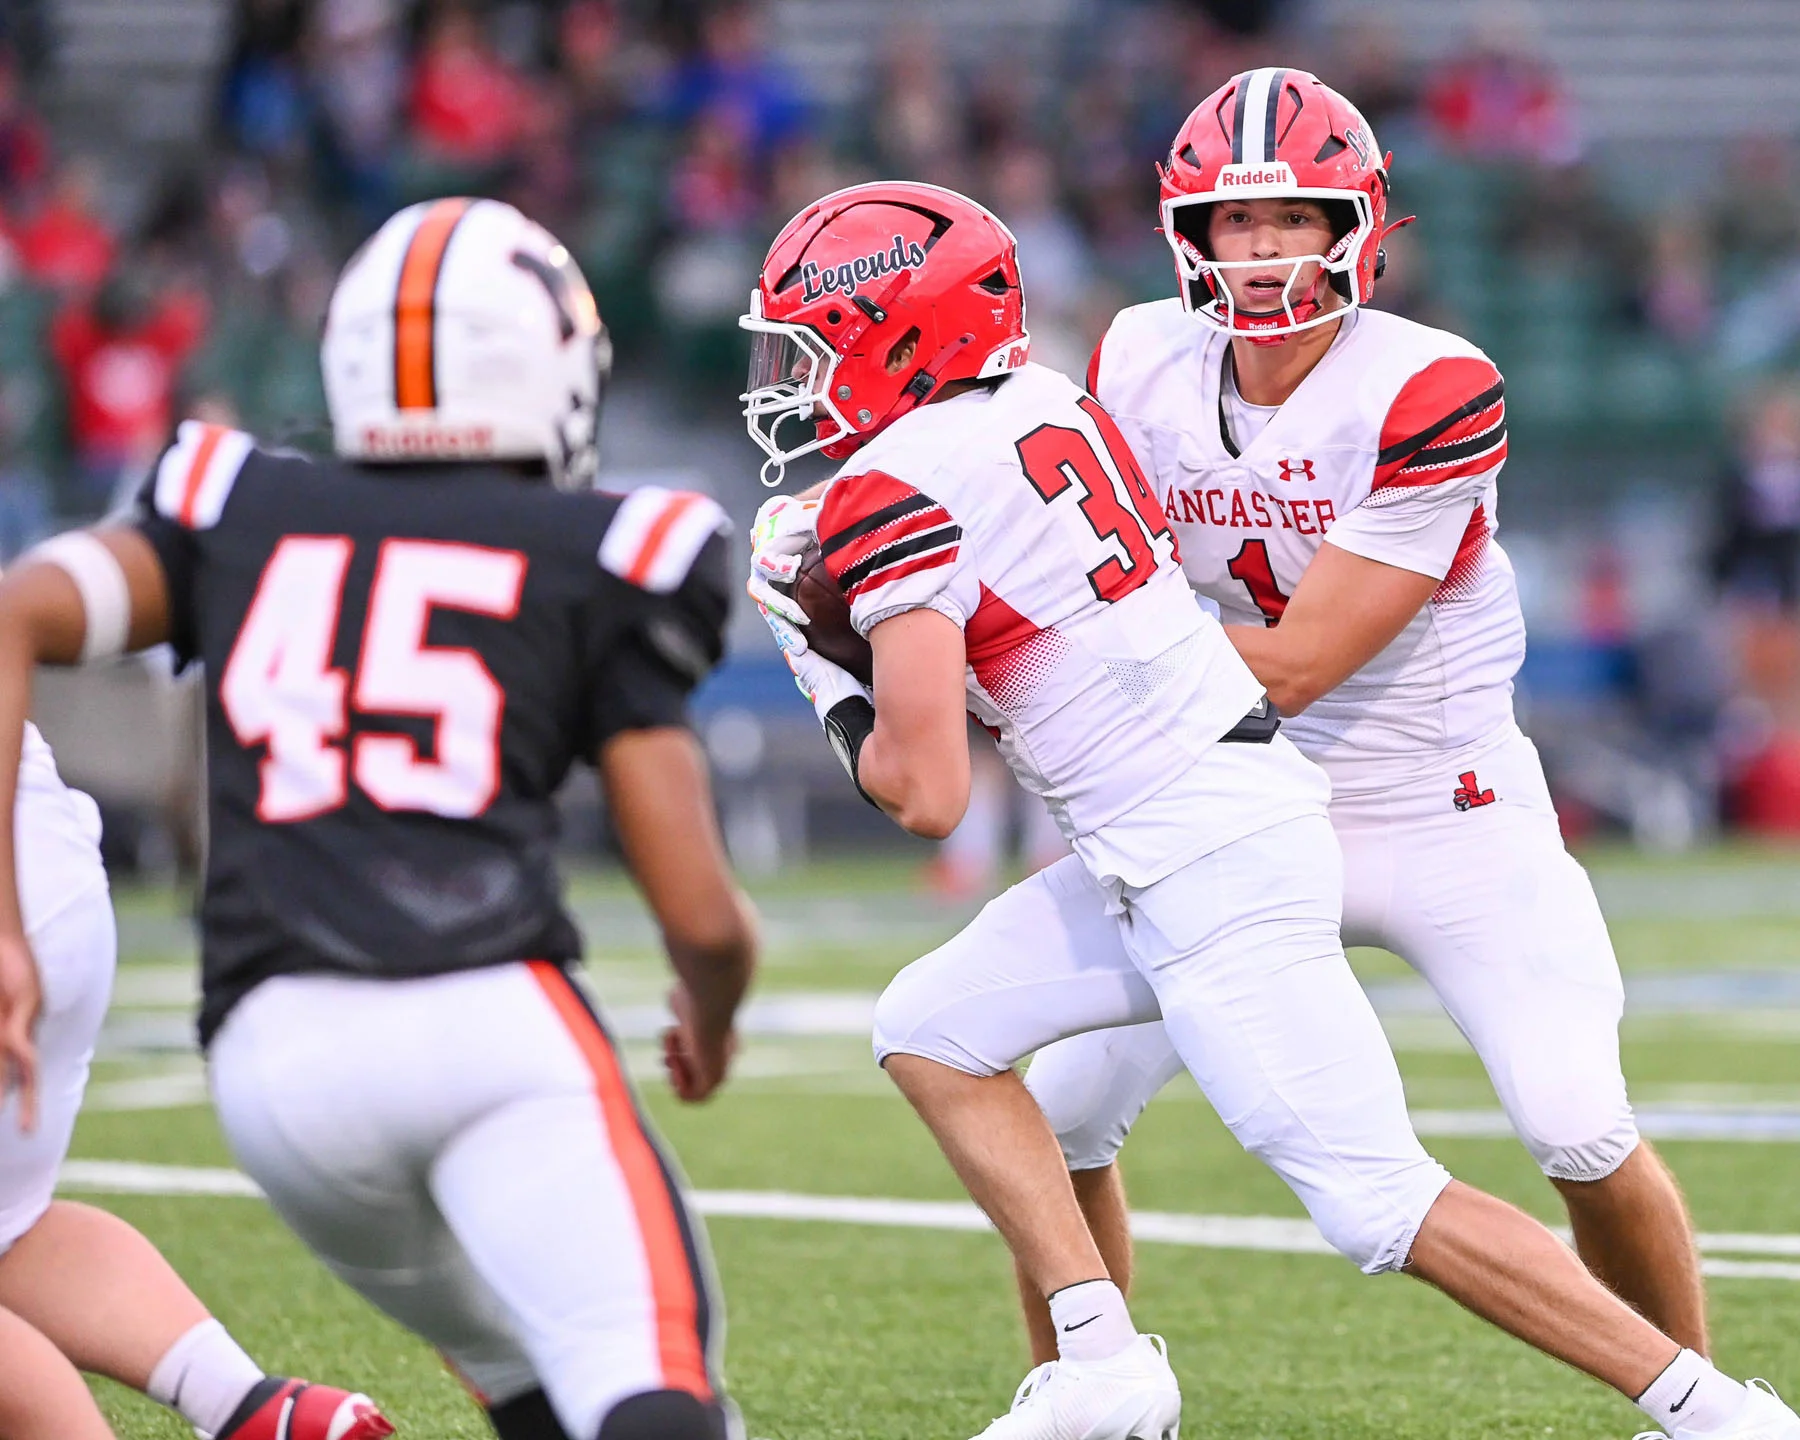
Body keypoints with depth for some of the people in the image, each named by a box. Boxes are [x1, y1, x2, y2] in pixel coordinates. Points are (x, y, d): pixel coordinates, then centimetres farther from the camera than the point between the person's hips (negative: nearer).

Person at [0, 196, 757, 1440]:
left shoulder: (240, 514, 22)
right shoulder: (594, 563, 14)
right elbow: (705, 918, 9)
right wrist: (711, 1026, 32)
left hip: (277, 1052, 4)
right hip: (494, 1012, -4)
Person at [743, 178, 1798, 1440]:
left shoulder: (896, 497, -14)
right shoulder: (1042, 402, 11)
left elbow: (929, 797, -15)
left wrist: (832, 692, 4)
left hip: (1215, 876, -10)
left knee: (1383, 1205, -8)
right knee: (931, 1031, 13)